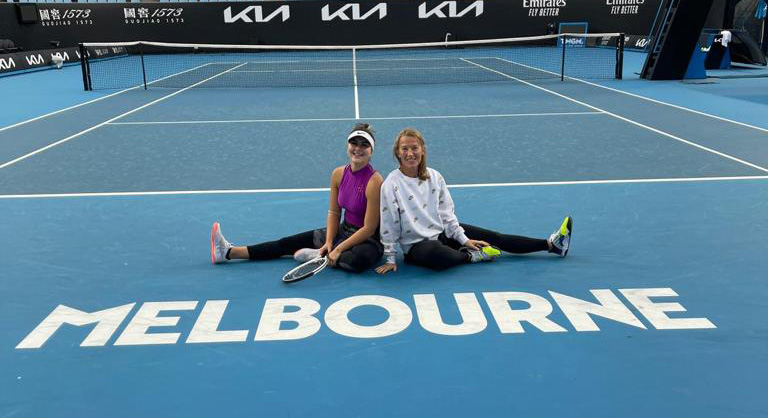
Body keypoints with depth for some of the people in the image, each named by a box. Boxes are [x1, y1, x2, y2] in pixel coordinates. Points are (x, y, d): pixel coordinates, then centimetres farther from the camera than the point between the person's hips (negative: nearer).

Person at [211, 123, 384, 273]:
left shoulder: (374, 181, -21)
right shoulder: (338, 174, -1)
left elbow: (369, 228, -20)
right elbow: (334, 213, 5)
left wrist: (338, 249, -21)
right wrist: (328, 242, -10)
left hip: (368, 240, -6)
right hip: (343, 230, 6)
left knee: (359, 260, -41)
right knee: (288, 242, 2)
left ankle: (319, 256, -13)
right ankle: (229, 252, 7)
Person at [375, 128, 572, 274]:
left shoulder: (434, 176, 0)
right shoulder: (391, 184, -15)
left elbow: (446, 213, 6)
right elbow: (389, 225, -12)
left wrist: (464, 240, 1)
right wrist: (390, 259, -10)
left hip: (442, 233, 6)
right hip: (416, 245, -6)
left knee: (495, 237, 1)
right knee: (436, 253, -42)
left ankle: (551, 244, 8)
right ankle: (471, 256, -12)